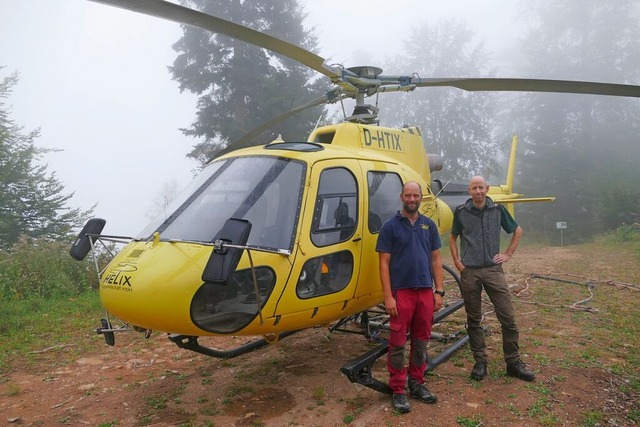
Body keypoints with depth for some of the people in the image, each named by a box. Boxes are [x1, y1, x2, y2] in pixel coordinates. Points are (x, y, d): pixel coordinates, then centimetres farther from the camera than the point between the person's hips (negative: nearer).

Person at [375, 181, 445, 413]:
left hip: (425, 291, 4)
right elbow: (384, 263, -6)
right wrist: (388, 296, -12)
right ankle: (398, 389, 15)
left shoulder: (429, 225, 9)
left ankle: (417, 383, 28)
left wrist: (439, 291, 4)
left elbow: (436, 259, 11)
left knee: (421, 341, 13)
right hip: (401, 291, -4)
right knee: (398, 343, 3)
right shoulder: (390, 226, -3)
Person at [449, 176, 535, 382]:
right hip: (469, 272, 0)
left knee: (508, 317, 0)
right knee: (474, 320, 7)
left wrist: (508, 254, 8)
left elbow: (518, 231, 16)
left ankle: (513, 362, 15)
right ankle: (480, 362, 19)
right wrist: (456, 261, 4)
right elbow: (453, 238, 14)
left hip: (493, 269, 0)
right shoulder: (461, 212, 2)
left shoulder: (498, 210, 3)